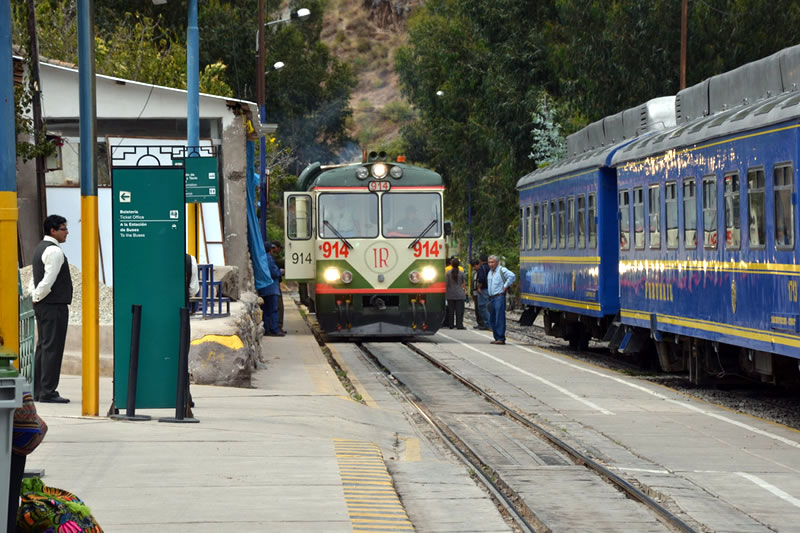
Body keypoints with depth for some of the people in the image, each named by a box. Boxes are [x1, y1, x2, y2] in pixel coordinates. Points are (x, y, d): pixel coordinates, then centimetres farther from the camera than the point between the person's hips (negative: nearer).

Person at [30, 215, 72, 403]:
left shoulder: (40, 248, 18)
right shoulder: (54, 251, -14)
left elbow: (35, 279, 21)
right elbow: (48, 281, -20)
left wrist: (35, 296, 11)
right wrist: (38, 297, -7)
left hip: (42, 305, 10)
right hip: (54, 306, -10)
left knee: (43, 346, 13)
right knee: (52, 348, -9)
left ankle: (38, 391, 15)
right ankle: (48, 392, -11)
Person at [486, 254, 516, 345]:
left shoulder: (502, 270, -8)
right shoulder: (490, 272, 18)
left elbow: (512, 276, -23)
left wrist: (505, 286, -17)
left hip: (499, 297, -9)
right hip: (491, 298, 9)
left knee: (500, 319, -11)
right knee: (492, 320, 10)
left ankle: (501, 338, -11)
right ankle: (497, 338, 16)